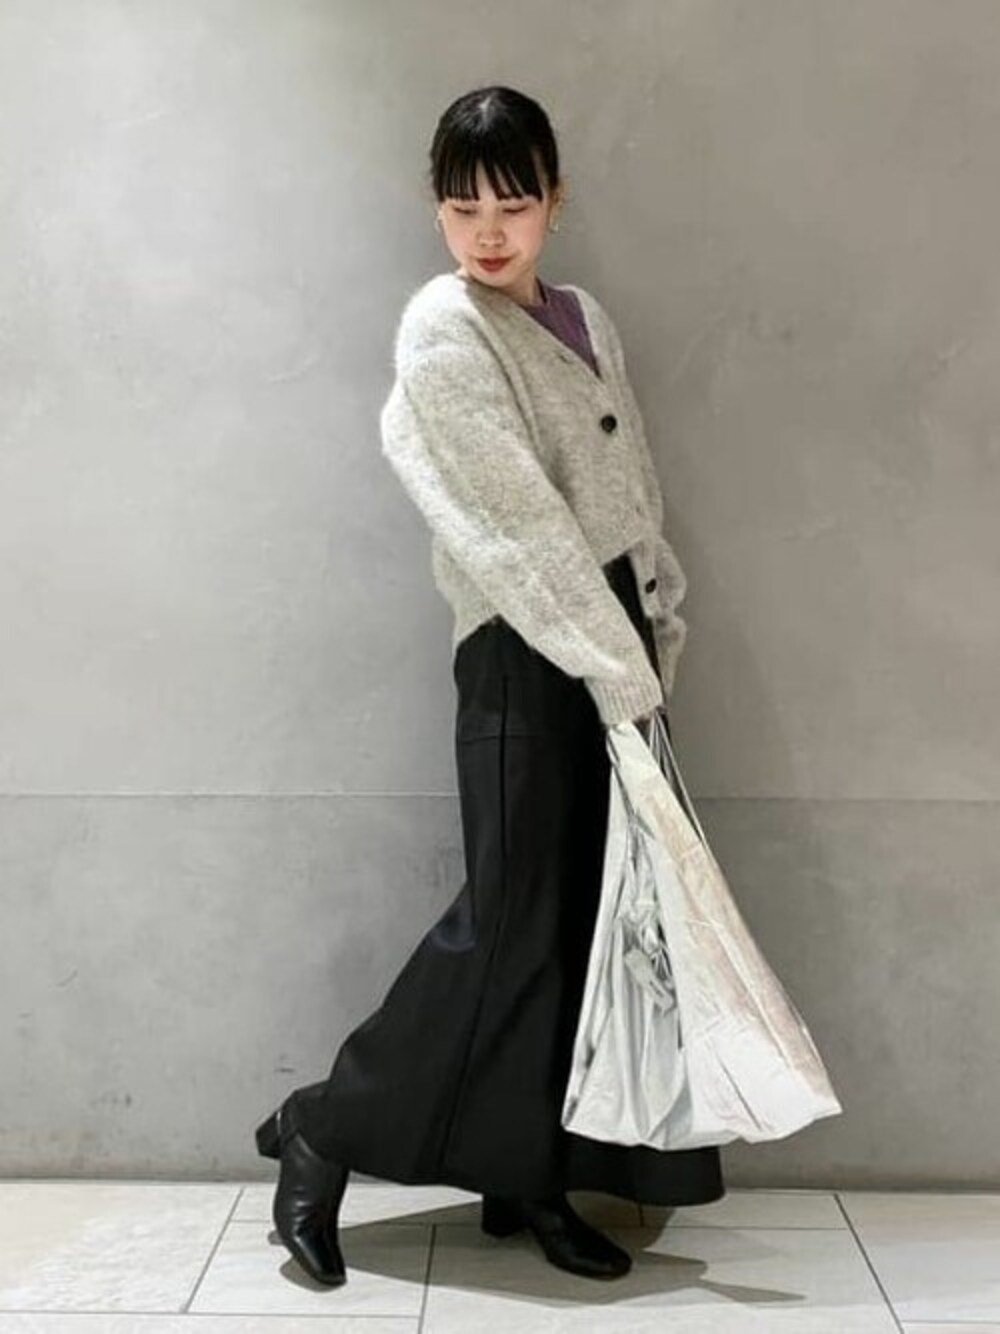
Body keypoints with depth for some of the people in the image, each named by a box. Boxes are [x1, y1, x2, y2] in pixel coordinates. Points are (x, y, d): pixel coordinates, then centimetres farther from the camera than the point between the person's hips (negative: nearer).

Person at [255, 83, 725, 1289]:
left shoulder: (584, 319, 14)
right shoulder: (441, 328, -9)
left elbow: (632, 489, 15)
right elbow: (515, 521, -16)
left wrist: (660, 631, 6)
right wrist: (616, 668, -18)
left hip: (609, 644, 8)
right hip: (527, 657, -7)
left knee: (591, 916, 8)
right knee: (512, 919, -5)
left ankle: (529, 1175, 20)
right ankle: (324, 1133, 11)